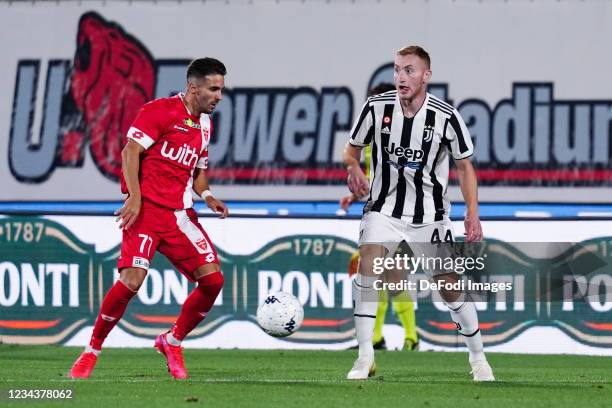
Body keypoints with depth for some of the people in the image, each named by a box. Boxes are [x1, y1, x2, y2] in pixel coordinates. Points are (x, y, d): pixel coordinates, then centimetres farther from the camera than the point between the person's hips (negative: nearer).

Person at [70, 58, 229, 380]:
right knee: (132, 280, -20)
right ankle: (92, 351, -4)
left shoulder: (205, 124, 18)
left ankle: (172, 343, 15)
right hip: (147, 208, -7)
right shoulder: (160, 110, -6)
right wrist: (134, 196, -20)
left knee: (212, 279, -5)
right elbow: (130, 150, -11)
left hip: (179, 214, 7)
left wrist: (206, 195, 7)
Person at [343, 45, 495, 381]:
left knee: (450, 287, 2)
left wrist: (472, 213, -10)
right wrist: (353, 168, -18)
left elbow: (464, 166, 0)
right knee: (367, 263, -24)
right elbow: (352, 149, 5)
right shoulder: (376, 107, -9)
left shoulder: (446, 116, -12)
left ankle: (478, 358, 24)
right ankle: (365, 357, -19)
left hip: (430, 215, 0)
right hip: (384, 208, 0)